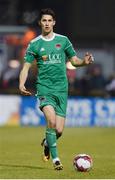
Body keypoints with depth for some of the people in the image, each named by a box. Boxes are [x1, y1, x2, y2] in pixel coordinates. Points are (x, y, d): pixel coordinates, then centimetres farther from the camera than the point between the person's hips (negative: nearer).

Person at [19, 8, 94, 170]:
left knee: (59, 130, -1)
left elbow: (74, 60, 14)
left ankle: (47, 143, 35)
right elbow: (26, 67, 2)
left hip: (61, 89, 2)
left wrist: (84, 62, -9)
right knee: (51, 121, -25)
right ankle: (55, 158, -14)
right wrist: (21, 85, -15)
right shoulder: (34, 44, 3)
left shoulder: (63, 40, 8)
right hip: (44, 87, -2)